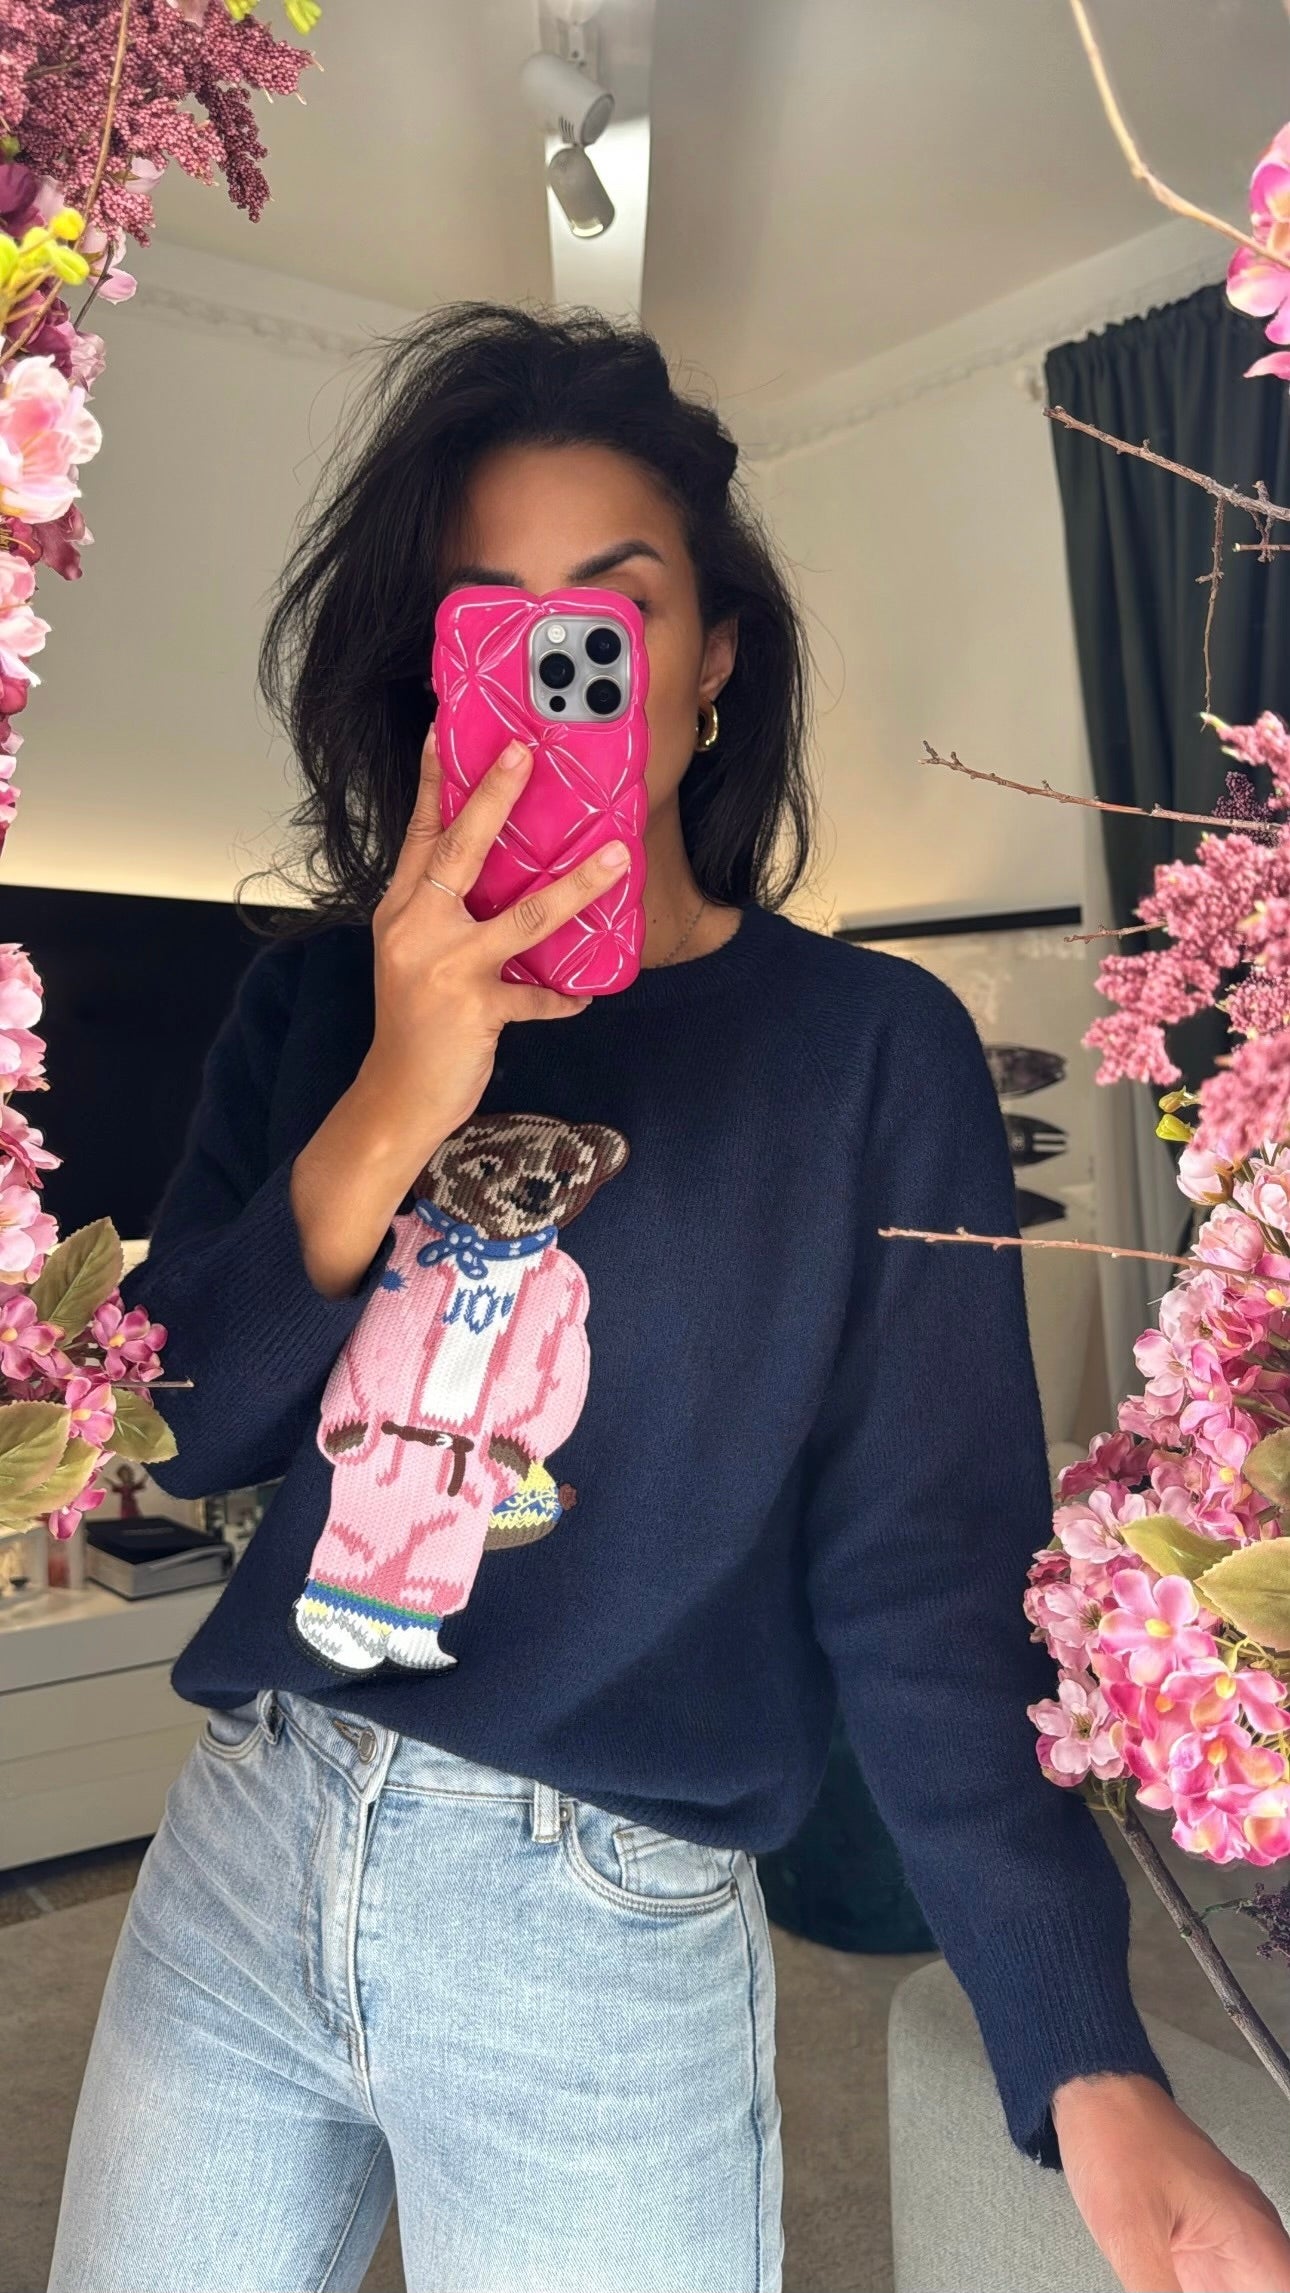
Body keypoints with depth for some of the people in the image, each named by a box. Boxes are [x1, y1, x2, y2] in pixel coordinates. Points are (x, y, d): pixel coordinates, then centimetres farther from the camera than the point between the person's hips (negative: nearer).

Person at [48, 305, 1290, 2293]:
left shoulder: (871, 1051, -6)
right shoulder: (315, 1004, 3)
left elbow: (925, 1584, -8)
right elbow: (179, 1434, -4)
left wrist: (1091, 2063, -17)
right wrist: (395, 1106, -19)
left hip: (608, 1941, -3)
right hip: (236, 1849, 4)